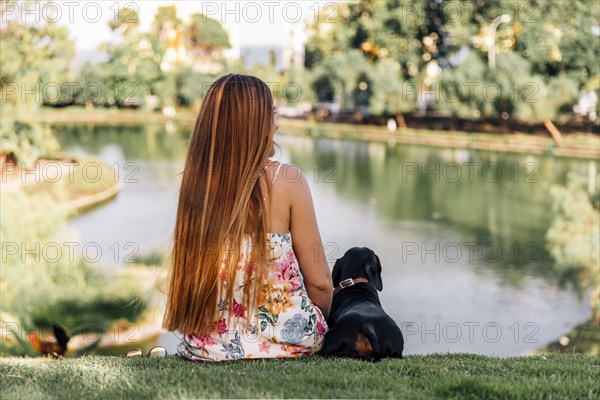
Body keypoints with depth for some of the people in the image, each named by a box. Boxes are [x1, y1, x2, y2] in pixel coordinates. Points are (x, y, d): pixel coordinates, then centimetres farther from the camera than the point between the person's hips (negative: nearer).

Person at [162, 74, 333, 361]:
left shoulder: (195, 182, -1)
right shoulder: (287, 181, -12)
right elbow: (319, 283, -8)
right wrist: (315, 328, 13)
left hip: (208, 346, 5)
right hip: (289, 343, -5)